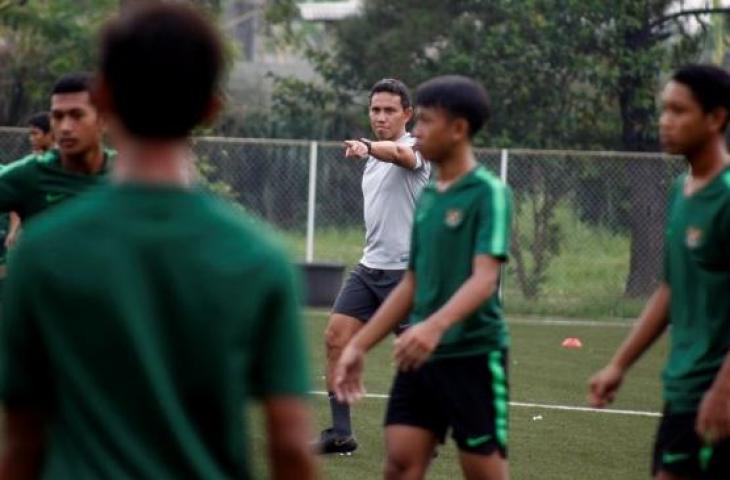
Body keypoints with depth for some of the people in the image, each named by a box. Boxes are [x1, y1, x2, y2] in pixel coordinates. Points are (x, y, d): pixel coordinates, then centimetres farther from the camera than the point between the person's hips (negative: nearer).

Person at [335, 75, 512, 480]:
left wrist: (434, 326, -38)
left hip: (473, 355, -7)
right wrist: (359, 346, 17)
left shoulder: (488, 192, -10)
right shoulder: (428, 197, 13)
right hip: (421, 356, 7)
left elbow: (484, 278, -22)